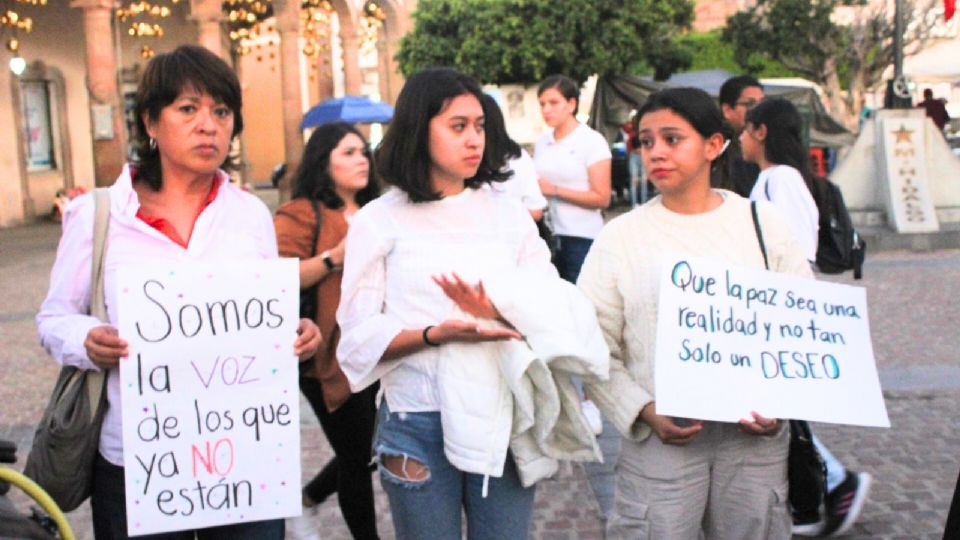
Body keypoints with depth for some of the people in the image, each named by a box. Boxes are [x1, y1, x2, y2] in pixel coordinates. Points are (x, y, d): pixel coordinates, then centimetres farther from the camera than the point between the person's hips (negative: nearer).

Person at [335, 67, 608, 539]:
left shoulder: (508, 213, 8)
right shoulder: (379, 222, -1)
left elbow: (562, 312, 1)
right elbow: (359, 336, -5)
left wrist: (502, 309, -19)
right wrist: (435, 334, -21)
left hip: (502, 419, 2)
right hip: (418, 424, -2)